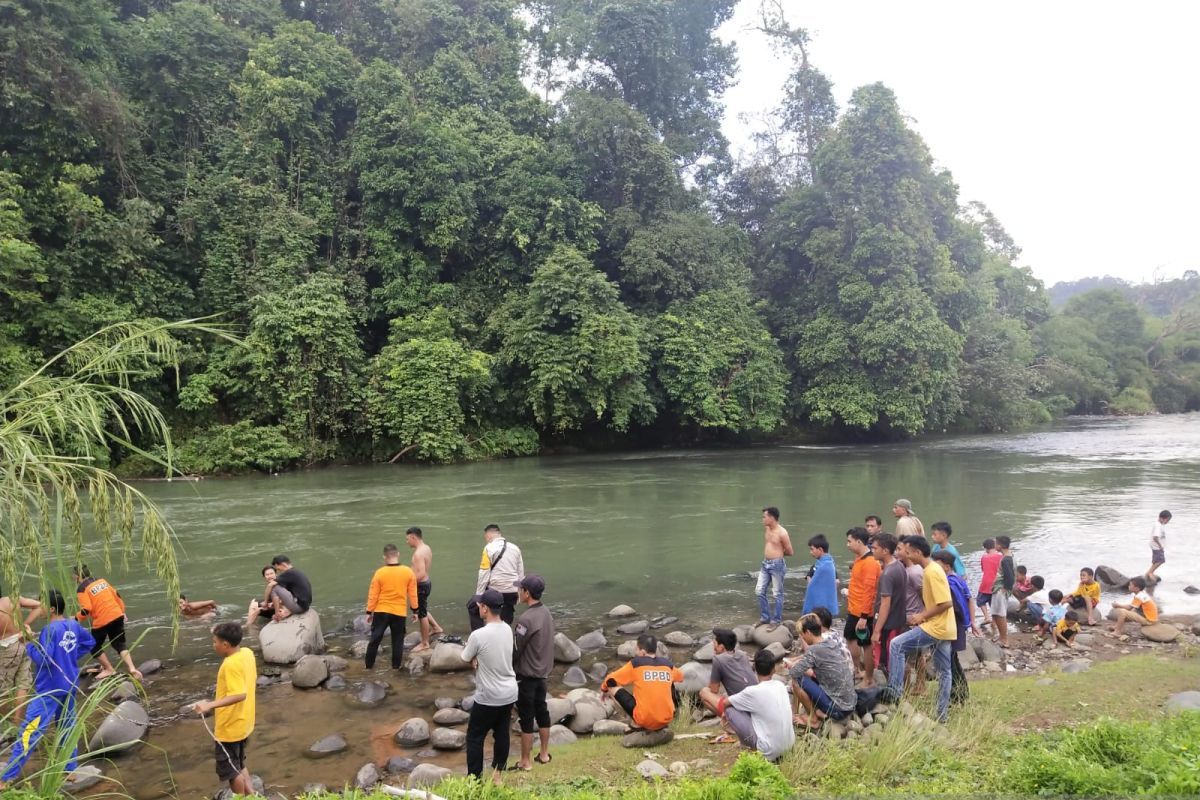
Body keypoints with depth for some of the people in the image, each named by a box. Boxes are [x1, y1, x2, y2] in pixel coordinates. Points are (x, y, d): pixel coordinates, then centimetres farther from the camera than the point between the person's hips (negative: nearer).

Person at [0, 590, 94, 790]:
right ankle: (70, 770, 22)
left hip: (49, 690, -8)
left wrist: (29, 645, -12)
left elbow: (43, 659, -24)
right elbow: (90, 642, 18)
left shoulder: (50, 630, -20)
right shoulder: (74, 626, 4)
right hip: (69, 687, 8)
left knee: (29, 732, -4)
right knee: (67, 728, 16)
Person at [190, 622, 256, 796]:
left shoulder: (231, 664, -28)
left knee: (230, 770, 10)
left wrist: (210, 705, -40)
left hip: (230, 727, -9)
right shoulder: (247, 653, -2)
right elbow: (252, 679, 13)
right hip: (243, 723, 9)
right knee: (239, 765, 25)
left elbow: (240, 695, -36)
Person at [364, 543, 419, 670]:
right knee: (398, 640, 13)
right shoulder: (408, 572, -8)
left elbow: (373, 594, -5)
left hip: (381, 611, 0)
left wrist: (369, 612, 5)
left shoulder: (380, 572, -11)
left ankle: (369, 664, 22)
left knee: (375, 638, 14)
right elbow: (412, 593, -1)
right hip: (400, 612, 0)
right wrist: (415, 610, 9)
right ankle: (396, 665, 18)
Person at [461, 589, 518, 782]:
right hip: (510, 693, 6)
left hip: (489, 697, -6)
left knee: (475, 737, 10)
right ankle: (497, 773, 31)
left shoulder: (478, 635, -24)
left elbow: (465, 659, -7)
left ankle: (474, 779, 16)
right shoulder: (507, 629, -3)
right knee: (501, 733, 19)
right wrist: (479, 658, -6)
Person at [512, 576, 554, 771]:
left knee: (526, 717, 3)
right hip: (543, 672, 8)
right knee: (542, 711, 18)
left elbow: (516, 649, -18)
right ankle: (544, 753, 31)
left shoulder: (526, 619, -25)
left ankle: (525, 761, 13)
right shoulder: (546, 612, 1)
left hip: (526, 675, -8)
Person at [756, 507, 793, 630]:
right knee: (759, 591, 9)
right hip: (765, 564, 8)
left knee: (777, 594, 4)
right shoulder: (766, 529, 5)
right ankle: (765, 617, 23)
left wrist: (778, 554, 3)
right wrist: (767, 554, 10)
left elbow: (790, 552, -10)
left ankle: (776, 620, 15)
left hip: (777, 565, -8)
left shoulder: (782, 533, -17)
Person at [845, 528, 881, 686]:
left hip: (863, 613, -10)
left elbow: (869, 590, -25)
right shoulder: (859, 558, 7)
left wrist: (864, 616, -25)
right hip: (853, 610, 10)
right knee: (850, 638, 22)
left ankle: (869, 680, 15)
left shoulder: (870, 562, -23)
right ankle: (858, 670, 39)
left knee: (866, 645, 3)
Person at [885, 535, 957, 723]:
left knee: (897, 645, -8)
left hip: (936, 627, -10)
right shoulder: (932, 569, 12)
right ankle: (942, 713, 19)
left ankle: (894, 692, -5)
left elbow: (946, 603, -24)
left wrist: (922, 616, -16)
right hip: (943, 627, 10)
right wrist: (923, 616, 8)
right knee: (944, 671, 13)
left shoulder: (932, 572, -19)